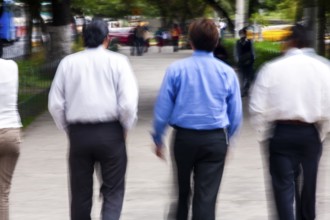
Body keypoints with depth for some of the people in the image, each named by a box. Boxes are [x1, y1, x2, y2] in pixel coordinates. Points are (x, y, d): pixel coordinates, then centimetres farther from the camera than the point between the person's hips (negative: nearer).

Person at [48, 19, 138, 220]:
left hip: (78, 133, 2)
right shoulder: (117, 61, -5)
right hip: (110, 132, -2)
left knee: (81, 193, 13)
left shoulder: (68, 62, 2)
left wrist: (68, 129, 14)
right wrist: (125, 128, 6)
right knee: (113, 191, 7)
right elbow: (128, 103, -11)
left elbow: (55, 104, 2)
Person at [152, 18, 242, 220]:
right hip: (215, 139, 0)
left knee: (182, 190, 20)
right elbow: (236, 114, 5)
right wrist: (226, 139, 21)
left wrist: (158, 139, 10)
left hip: (184, 137, 0)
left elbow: (162, 108, -3)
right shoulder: (227, 72, -1)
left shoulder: (177, 69, -5)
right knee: (207, 195, 0)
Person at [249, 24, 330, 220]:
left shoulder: (272, 68, -7)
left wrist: (264, 137, 5)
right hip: (311, 133, 2)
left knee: (284, 185, 2)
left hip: (281, 132, -2)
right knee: (308, 183, 18)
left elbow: (258, 108, -7)